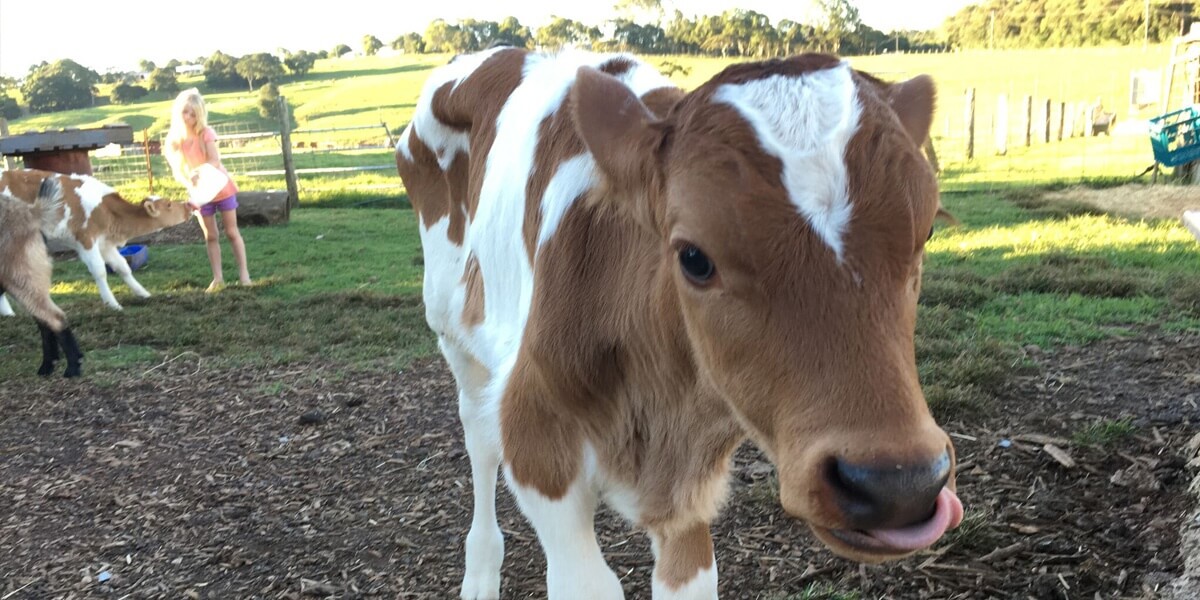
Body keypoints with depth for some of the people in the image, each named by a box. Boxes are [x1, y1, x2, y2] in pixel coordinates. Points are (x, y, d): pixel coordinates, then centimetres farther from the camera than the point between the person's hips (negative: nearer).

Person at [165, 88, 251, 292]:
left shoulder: (206, 133, -16)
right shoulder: (174, 139, -6)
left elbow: (214, 161, -25)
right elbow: (176, 170, -7)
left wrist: (200, 171, -45)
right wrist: (189, 183, -27)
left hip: (221, 188, -4)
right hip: (200, 192, 4)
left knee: (232, 232, 4)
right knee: (210, 237, 8)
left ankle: (244, 274, 9)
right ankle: (218, 278, 12)